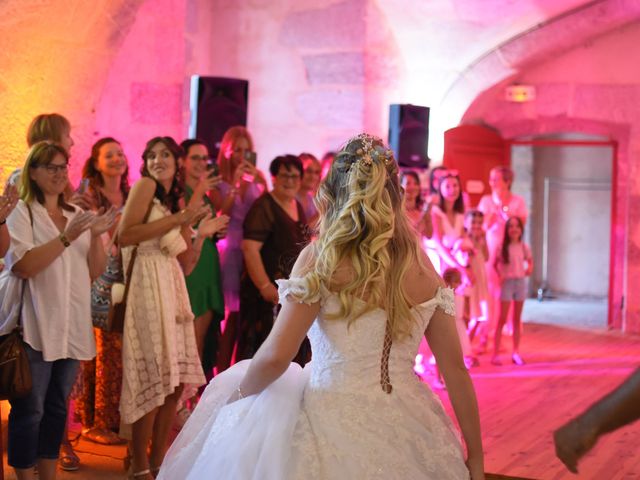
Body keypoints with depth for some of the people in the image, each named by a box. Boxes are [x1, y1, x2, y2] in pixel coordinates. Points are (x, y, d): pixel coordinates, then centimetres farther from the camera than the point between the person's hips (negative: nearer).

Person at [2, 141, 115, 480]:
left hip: (71, 327, 6)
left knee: (57, 408, 13)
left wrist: (96, 236, -8)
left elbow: (95, 271, 9)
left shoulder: (77, 214, 13)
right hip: (36, 327, -6)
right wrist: (66, 238, -22)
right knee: (30, 410, -4)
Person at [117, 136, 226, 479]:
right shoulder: (145, 185, -1)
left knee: (176, 382, 6)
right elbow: (125, 235, -18)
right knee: (154, 380, -7)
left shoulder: (177, 200, 20)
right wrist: (179, 219, -15)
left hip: (173, 288, 7)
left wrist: (201, 234, 2)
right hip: (147, 286, -7)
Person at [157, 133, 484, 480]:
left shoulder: (321, 257, -11)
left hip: (334, 418, -5)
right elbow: (455, 368, 2)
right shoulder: (424, 268, 1)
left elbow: (275, 357, -15)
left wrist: (238, 393, 5)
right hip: (404, 430, 5)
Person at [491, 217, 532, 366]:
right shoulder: (502, 247, -6)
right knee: (502, 319, -4)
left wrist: (530, 268, -4)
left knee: (517, 319, 9)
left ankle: (516, 353, 16)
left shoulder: (524, 247, 2)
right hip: (507, 283, -3)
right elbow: (495, 264, 2)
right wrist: (499, 275, -11)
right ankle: (496, 353, -1)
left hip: (520, 282, 3)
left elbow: (530, 261, 15)